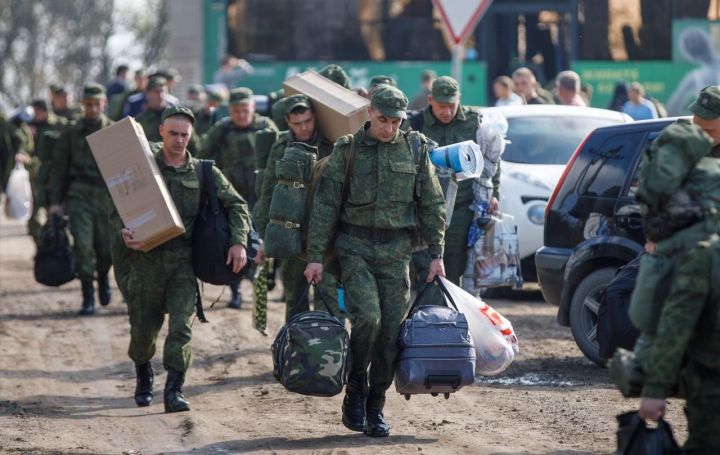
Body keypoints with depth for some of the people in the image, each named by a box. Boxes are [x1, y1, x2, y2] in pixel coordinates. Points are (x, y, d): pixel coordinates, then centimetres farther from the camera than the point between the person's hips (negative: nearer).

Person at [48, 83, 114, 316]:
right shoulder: (71, 132, 5)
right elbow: (58, 168, 6)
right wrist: (55, 201, 0)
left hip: (107, 197, 0)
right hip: (79, 195, 0)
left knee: (106, 248, 2)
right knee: (83, 245, -10)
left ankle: (102, 276, 35)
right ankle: (88, 297, -1)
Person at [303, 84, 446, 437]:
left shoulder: (415, 149, 6)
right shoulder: (347, 150, 0)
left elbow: (432, 204, 11)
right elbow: (325, 204, 1)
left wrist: (436, 254, 6)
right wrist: (316, 256, -4)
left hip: (396, 249, 2)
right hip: (355, 246, -2)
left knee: (392, 329, -2)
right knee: (367, 317, -19)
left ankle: (375, 407, 10)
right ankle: (355, 392, 1)